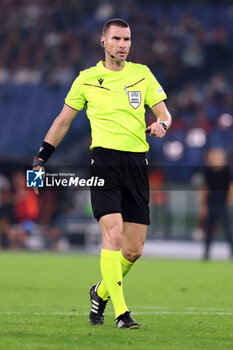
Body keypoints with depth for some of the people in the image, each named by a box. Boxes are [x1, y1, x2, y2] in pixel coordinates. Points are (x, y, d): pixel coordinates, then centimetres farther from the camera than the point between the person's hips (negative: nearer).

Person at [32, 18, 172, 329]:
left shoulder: (142, 74, 12)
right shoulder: (87, 79, 7)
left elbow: (164, 113, 12)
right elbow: (63, 121, 15)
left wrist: (161, 125, -12)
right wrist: (41, 159, 12)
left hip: (137, 163, 3)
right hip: (104, 160, -3)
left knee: (134, 250, 2)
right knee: (113, 235, -19)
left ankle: (101, 292, 29)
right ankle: (121, 313, -18)